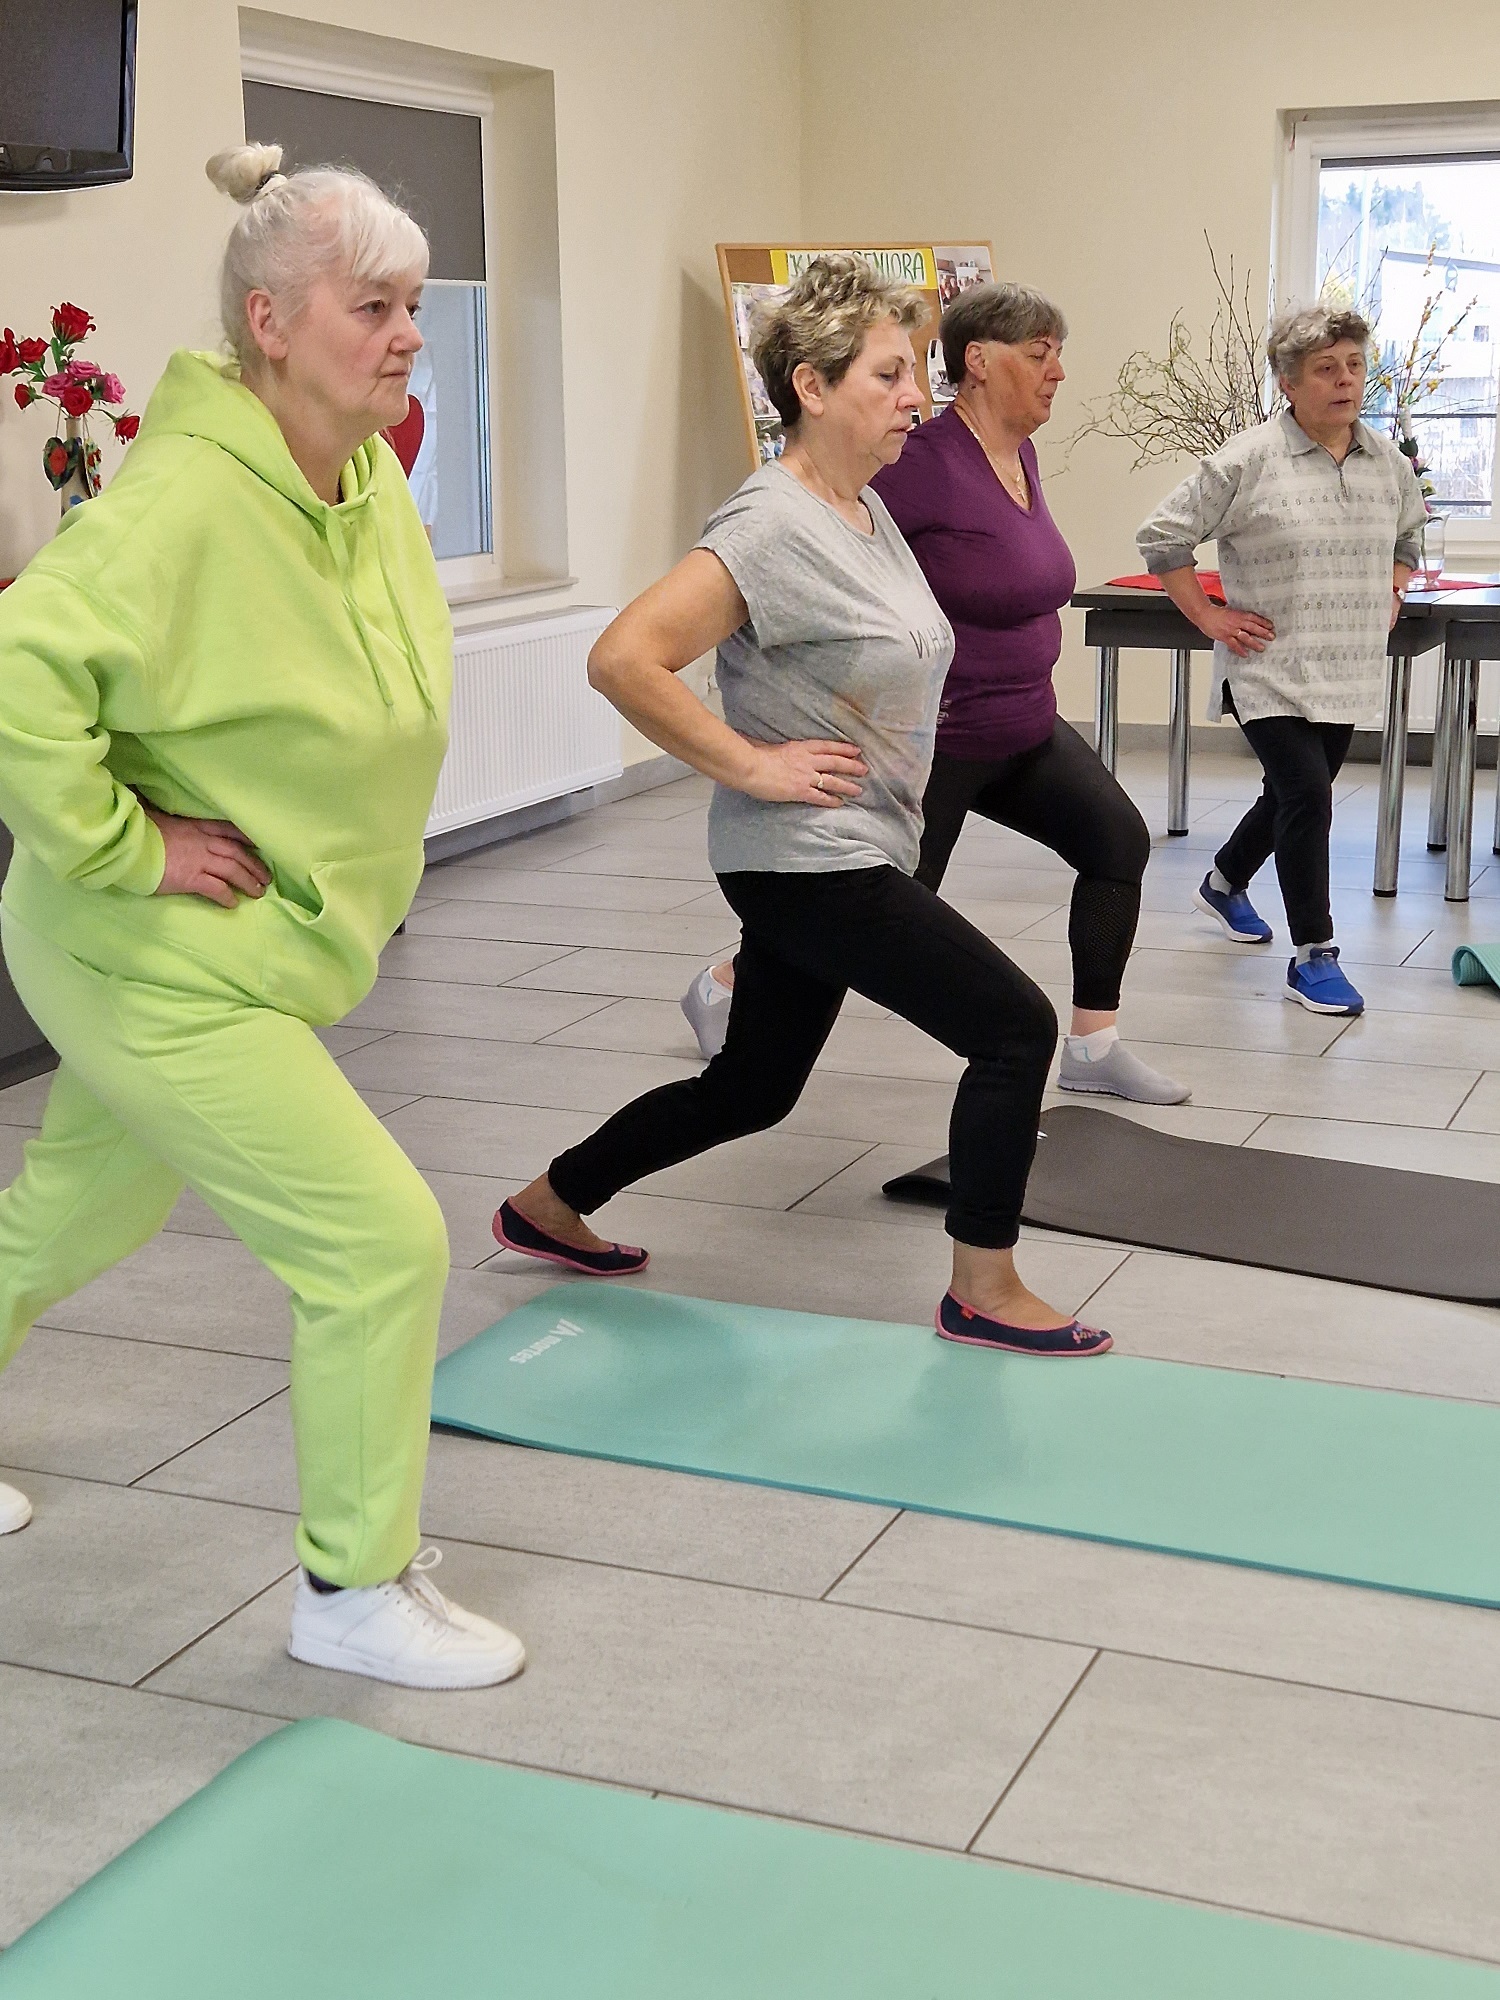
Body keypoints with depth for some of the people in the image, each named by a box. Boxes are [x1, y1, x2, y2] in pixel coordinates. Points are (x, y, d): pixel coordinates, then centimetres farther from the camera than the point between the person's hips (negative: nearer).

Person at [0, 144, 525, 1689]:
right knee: (384, 1240, -8)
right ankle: (354, 1591, 11)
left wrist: (334, 844, 16)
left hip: (245, 949, 9)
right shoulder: (186, 500, -27)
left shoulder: (369, 478, 1)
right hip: (160, 969, -9)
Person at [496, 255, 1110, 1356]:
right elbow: (625, 658, -28)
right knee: (1017, 1025, -8)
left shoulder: (867, 510, 10)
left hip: (852, 855, 10)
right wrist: (751, 767, -23)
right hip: (807, 861, -10)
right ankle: (984, 1291, 5)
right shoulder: (773, 527, -19)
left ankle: (550, 1206, 35)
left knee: (753, 1088, 19)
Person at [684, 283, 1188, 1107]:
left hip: (1024, 729, 8)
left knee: (1119, 842, -2)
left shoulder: (1022, 455, 6)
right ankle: (719, 987, 26)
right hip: (934, 740, -8)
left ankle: (1092, 1046, 8)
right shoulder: (926, 462, -22)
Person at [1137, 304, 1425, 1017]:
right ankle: (1313, 956, -6)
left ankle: (1225, 882, 46)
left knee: (1297, 797, 18)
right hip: (1269, 670, -6)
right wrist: (1207, 616, -7)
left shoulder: (1389, 463, 6)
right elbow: (1162, 537, -5)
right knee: (1306, 796, -15)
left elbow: (1409, 537, 27)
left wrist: (1391, 596, 12)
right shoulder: (1247, 461, -11)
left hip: (1345, 674, 6)